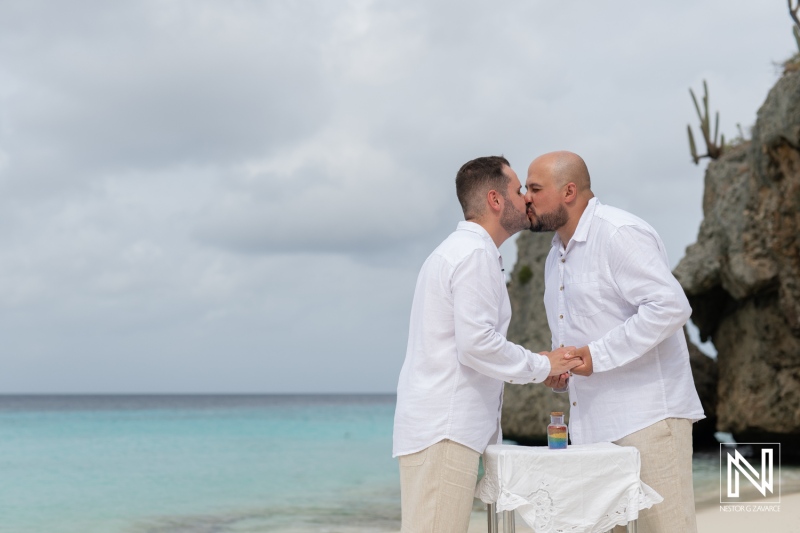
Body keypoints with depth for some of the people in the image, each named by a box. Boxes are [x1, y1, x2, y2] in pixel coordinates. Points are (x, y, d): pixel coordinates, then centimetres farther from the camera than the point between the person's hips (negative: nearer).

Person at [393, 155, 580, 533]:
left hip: (435, 426, 10)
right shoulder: (476, 254, -10)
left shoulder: (457, 250, 22)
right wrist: (541, 366, -6)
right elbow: (476, 344, -19)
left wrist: (535, 366, 14)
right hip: (444, 431, -10)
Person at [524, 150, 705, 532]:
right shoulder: (556, 257, 20)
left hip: (646, 415, -9)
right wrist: (556, 372, 8)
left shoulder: (620, 233, -11)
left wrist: (598, 355, -20)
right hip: (593, 424, 9)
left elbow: (670, 306, -21)